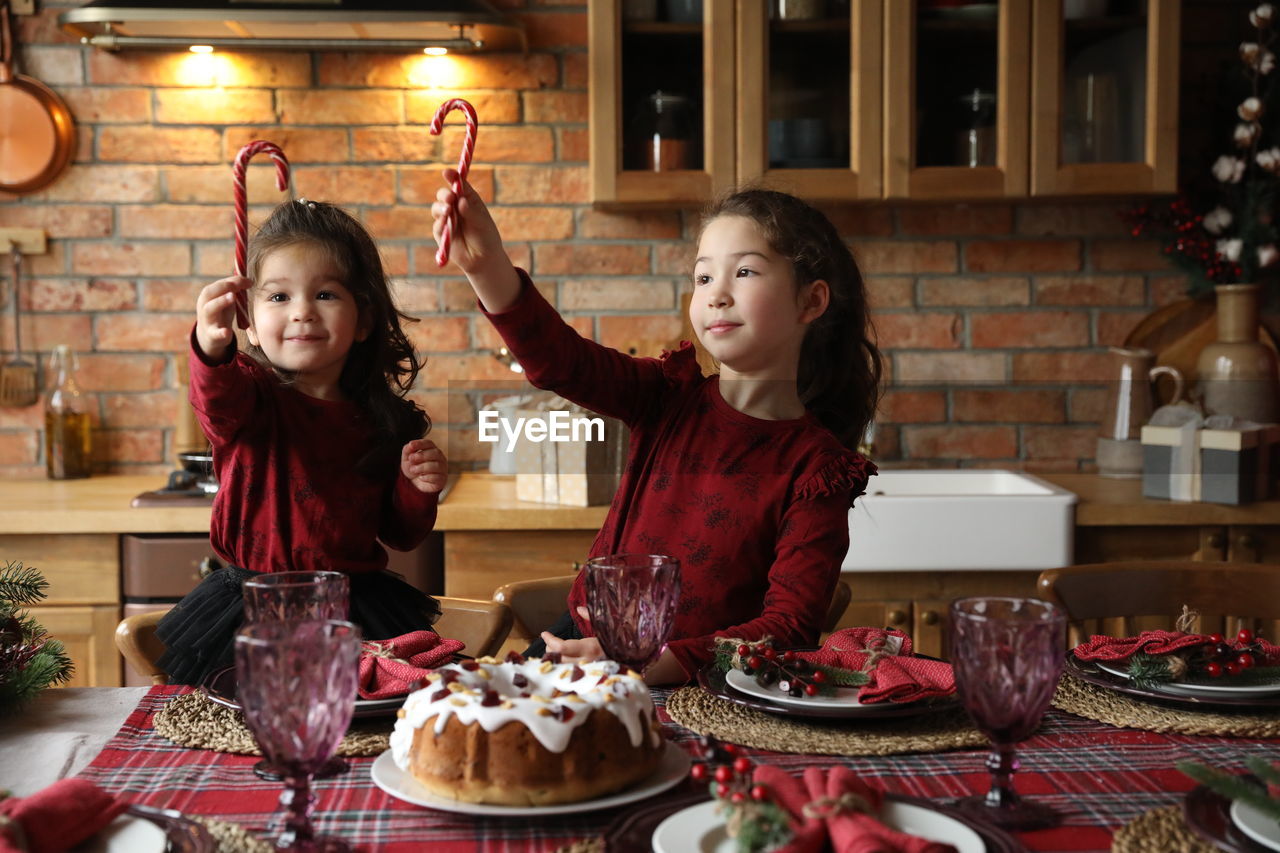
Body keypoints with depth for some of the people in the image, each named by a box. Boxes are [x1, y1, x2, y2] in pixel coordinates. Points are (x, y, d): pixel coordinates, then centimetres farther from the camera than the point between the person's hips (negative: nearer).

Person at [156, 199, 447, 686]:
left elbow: (402, 536, 15)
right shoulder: (255, 395, -5)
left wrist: (418, 489, -5)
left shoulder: (383, 418, 4)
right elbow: (219, 403, -33)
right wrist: (212, 350, -53)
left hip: (359, 605, 3)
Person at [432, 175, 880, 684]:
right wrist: (487, 267, -35)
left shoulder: (816, 468, -7)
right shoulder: (672, 398, 1)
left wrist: (656, 664, -27)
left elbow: (790, 624, -13)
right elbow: (558, 359, -16)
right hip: (581, 644, 4)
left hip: (697, 682, -3)